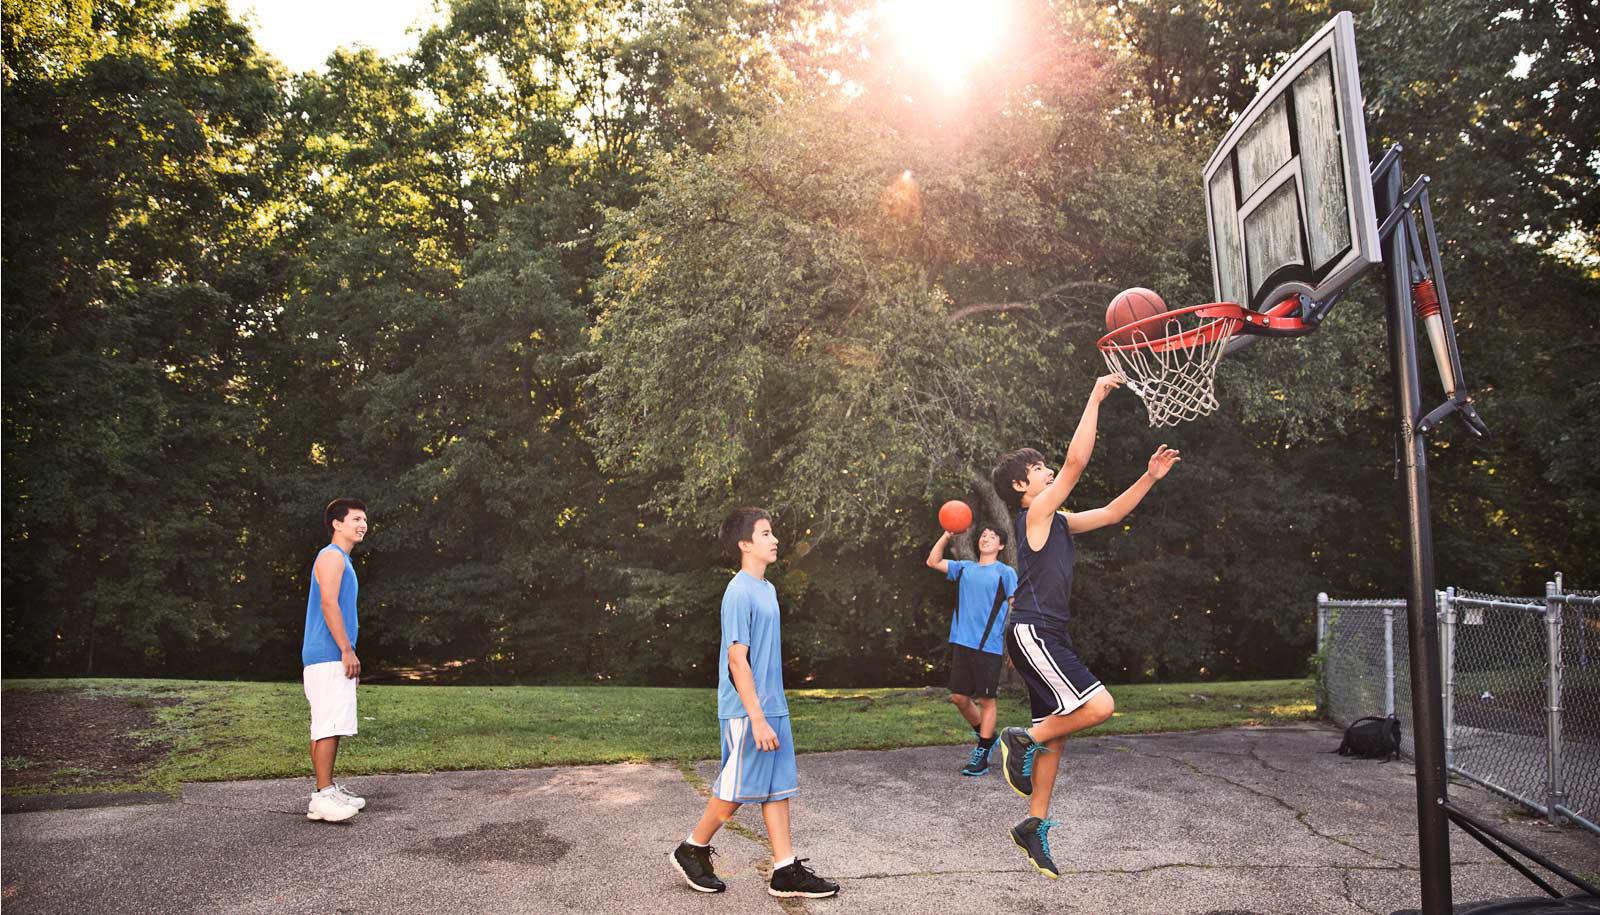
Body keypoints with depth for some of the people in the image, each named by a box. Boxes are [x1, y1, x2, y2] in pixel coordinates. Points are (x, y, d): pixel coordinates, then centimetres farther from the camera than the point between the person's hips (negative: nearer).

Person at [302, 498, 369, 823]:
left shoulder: (342, 560, 22)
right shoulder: (332, 556, -9)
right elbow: (328, 604, -19)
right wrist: (347, 650, -20)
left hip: (335, 658, 10)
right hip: (328, 656, -10)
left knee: (331, 726, 12)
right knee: (329, 726, -12)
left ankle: (328, 788, 17)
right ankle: (323, 797, -12)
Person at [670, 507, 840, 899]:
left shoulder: (767, 589, 12)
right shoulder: (739, 592, -17)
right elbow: (737, 660, -20)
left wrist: (771, 713, 19)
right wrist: (757, 719, -21)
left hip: (773, 707, 9)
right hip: (747, 712, -8)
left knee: (778, 787, 9)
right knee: (735, 790, 4)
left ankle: (786, 871, 16)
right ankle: (691, 850, 24)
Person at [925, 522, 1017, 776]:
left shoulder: (1006, 573, 1)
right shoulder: (964, 568, 15)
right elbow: (933, 562, 15)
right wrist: (947, 535, 6)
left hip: (989, 646, -5)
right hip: (961, 642, 5)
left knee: (986, 699, 1)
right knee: (959, 698, 9)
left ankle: (982, 755, 11)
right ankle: (986, 736, 31)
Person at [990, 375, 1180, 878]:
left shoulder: (1059, 521, 18)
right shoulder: (1035, 513, -8)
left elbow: (1112, 513, 25)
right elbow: (1077, 460, -15)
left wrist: (1150, 477, 15)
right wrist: (1096, 397, -10)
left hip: (1049, 635, 9)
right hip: (1032, 632, -9)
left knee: (1055, 732, 11)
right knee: (1098, 706, -19)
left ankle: (1034, 826, 20)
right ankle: (1025, 737, 1)